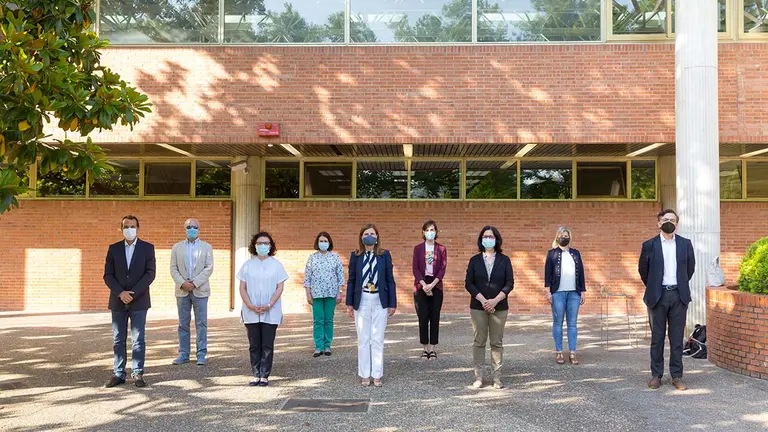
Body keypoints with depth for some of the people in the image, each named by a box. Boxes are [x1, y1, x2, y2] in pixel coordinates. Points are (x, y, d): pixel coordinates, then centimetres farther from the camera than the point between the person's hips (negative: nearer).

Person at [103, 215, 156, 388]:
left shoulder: (147, 248, 2)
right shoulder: (113, 249, 8)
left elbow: (150, 273, -5)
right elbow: (108, 275, 3)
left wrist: (133, 293, -14)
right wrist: (120, 293, -12)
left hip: (139, 301, -2)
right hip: (118, 301, 2)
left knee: (138, 339, -1)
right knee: (118, 340, 5)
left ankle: (137, 374, 4)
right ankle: (119, 374, 11)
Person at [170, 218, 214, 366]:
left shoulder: (206, 247, 6)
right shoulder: (177, 247, 11)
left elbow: (209, 268, -3)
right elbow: (173, 268, 4)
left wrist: (195, 283, -12)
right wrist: (182, 283, -11)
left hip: (200, 291, -2)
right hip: (182, 291, 2)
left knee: (201, 323, -2)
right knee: (183, 323, 6)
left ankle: (201, 355, 2)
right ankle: (183, 354, 13)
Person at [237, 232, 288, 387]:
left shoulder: (276, 265, 3)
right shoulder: (247, 265, 6)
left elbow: (280, 288, -1)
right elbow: (242, 289, 4)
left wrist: (269, 306, -13)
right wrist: (250, 306, -10)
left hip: (271, 313, -1)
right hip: (251, 313, 2)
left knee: (267, 345, 0)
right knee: (254, 345, 5)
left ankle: (265, 376, 6)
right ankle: (256, 375, 12)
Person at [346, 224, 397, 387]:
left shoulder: (385, 255, 2)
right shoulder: (355, 256, 3)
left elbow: (390, 280, 3)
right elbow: (351, 280, 6)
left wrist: (392, 303, 0)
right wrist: (349, 304, 2)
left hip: (380, 302, 0)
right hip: (362, 302, 0)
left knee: (378, 340, 3)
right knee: (363, 340, 5)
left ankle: (377, 375, 12)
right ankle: (364, 375, 14)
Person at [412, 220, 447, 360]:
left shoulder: (441, 249, 5)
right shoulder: (418, 248, 5)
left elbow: (442, 269, -2)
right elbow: (415, 269, -1)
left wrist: (431, 285, -13)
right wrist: (424, 284, -14)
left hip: (436, 286, 0)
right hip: (421, 286, 0)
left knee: (435, 317, 1)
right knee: (423, 317, -2)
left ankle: (432, 349, 7)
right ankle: (425, 348, 7)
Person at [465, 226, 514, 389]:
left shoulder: (504, 260, 4)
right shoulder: (475, 260, 5)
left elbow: (510, 283, -2)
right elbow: (468, 283, -1)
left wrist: (495, 300, -13)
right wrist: (483, 300, -13)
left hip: (499, 307, 0)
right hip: (478, 307, 0)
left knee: (497, 343, 3)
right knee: (479, 342, 3)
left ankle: (497, 377, 7)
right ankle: (478, 377, 7)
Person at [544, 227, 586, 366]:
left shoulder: (575, 253, 14)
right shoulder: (552, 253, 5)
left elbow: (581, 273, 13)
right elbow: (547, 273, 1)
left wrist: (583, 291, 9)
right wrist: (548, 291, -6)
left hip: (574, 293, 3)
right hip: (558, 293, -3)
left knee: (572, 323, 2)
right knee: (558, 323, 2)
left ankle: (572, 353, 5)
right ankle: (558, 352, 7)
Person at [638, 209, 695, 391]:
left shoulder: (685, 244, 6)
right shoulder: (649, 245, 1)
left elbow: (690, 267, 16)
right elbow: (643, 269, 10)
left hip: (679, 296, 1)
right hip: (658, 296, -1)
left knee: (677, 338, 4)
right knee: (657, 337, 4)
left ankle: (677, 376, 10)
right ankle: (656, 375, 10)